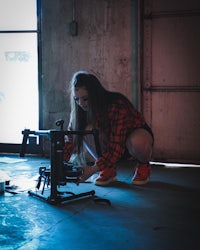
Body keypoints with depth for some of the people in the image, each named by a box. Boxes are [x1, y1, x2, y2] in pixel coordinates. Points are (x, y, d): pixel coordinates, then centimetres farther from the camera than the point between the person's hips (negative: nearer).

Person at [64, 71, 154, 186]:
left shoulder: (118, 106, -34)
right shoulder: (81, 110, -16)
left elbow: (116, 147, -39)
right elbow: (70, 140, -17)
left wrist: (93, 169, -47)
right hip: (109, 140, 4)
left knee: (136, 142, -40)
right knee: (88, 130, -27)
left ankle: (144, 166, -6)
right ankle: (109, 169, -6)